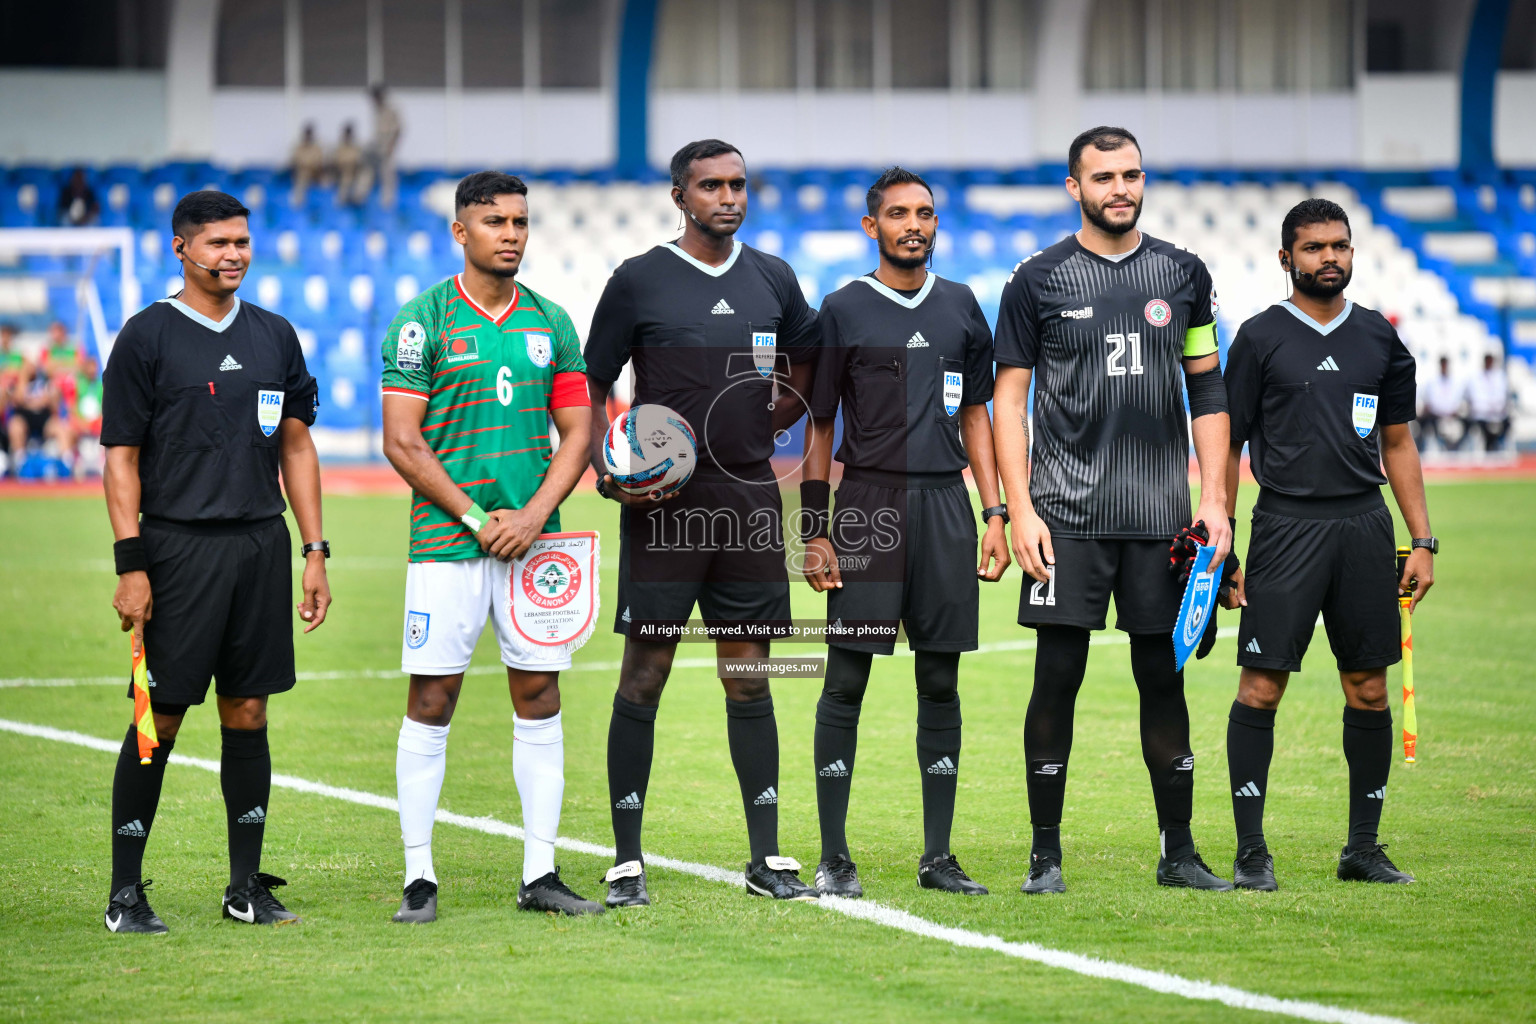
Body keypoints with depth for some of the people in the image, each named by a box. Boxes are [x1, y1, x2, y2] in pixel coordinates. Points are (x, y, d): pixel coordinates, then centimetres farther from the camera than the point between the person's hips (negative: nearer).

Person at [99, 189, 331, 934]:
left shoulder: (274, 336, 13)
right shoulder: (147, 337, -1)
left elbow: (296, 447, 17)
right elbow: (121, 459, -3)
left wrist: (314, 552, 10)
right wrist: (131, 566, -10)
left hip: (262, 544, 4)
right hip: (178, 544, -4)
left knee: (248, 714, 7)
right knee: (160, 718, -5)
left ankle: (247, 886, 13)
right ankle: (125, 891, 2)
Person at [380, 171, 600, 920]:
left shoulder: (551, 323, 10)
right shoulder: (423, 321, -2)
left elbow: (577, 432, 10)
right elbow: (402, 442, -5)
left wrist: (535, 514, -6)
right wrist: (478, 519, -10)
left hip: (534, 539, 4)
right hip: (446, 542, -4)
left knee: (539, 699, 4)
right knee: (431, 701, -4)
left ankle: (540, 874, 10)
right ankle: (418, 879, 1)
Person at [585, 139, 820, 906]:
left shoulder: (772, 279, 9)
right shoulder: (640, 281, -2)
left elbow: (808, 366, 26)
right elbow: (592, 387, 2)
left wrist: (771, 421, 11)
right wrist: (604, 468, -11)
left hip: (749, 497, 4)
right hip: (662, 501, -4)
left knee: (749, 676, 7)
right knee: (644, 675, -2)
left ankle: (766, 857, 11)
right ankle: (627, 861, 3)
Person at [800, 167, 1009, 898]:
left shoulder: (960, 308, 13)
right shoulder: (844, 311, 2)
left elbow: (975, 415, 17)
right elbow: (818, 425, 3)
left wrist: (995, 514, 9)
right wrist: (814, 530, -3)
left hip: (945, 502, 4)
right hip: (868, 502, -3)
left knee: (941, 681, 5)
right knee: (846, 680, -3)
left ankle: (938, 856, 10)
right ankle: (834, 858, 1)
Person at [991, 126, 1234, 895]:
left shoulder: (1182, 275, 9)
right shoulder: (1038, 281, 2)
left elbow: (1207, 391, 13)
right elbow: (1009, 400, 2)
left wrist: (1214, 499, 4)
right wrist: (1019, 509, -7)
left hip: (1160, 513, 2)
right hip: (1067, 512, -2)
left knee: (1164, 678, 5)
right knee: (1057, 677, -3)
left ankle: (1178, 851, 12)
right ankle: (1046, 853, 5)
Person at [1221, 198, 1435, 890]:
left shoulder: (1379, 339, 12)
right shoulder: (1260, 338, 2)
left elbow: (1397, 445, 17)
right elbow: (1227, 445, 3)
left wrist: (1423, 542, 10)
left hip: (1364, 524, 4)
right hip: (1286, 522, -3)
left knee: (1369, 689, 5)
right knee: (1261, 687, -8)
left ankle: (1363, 847, 14)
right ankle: (1251, 851, -3)